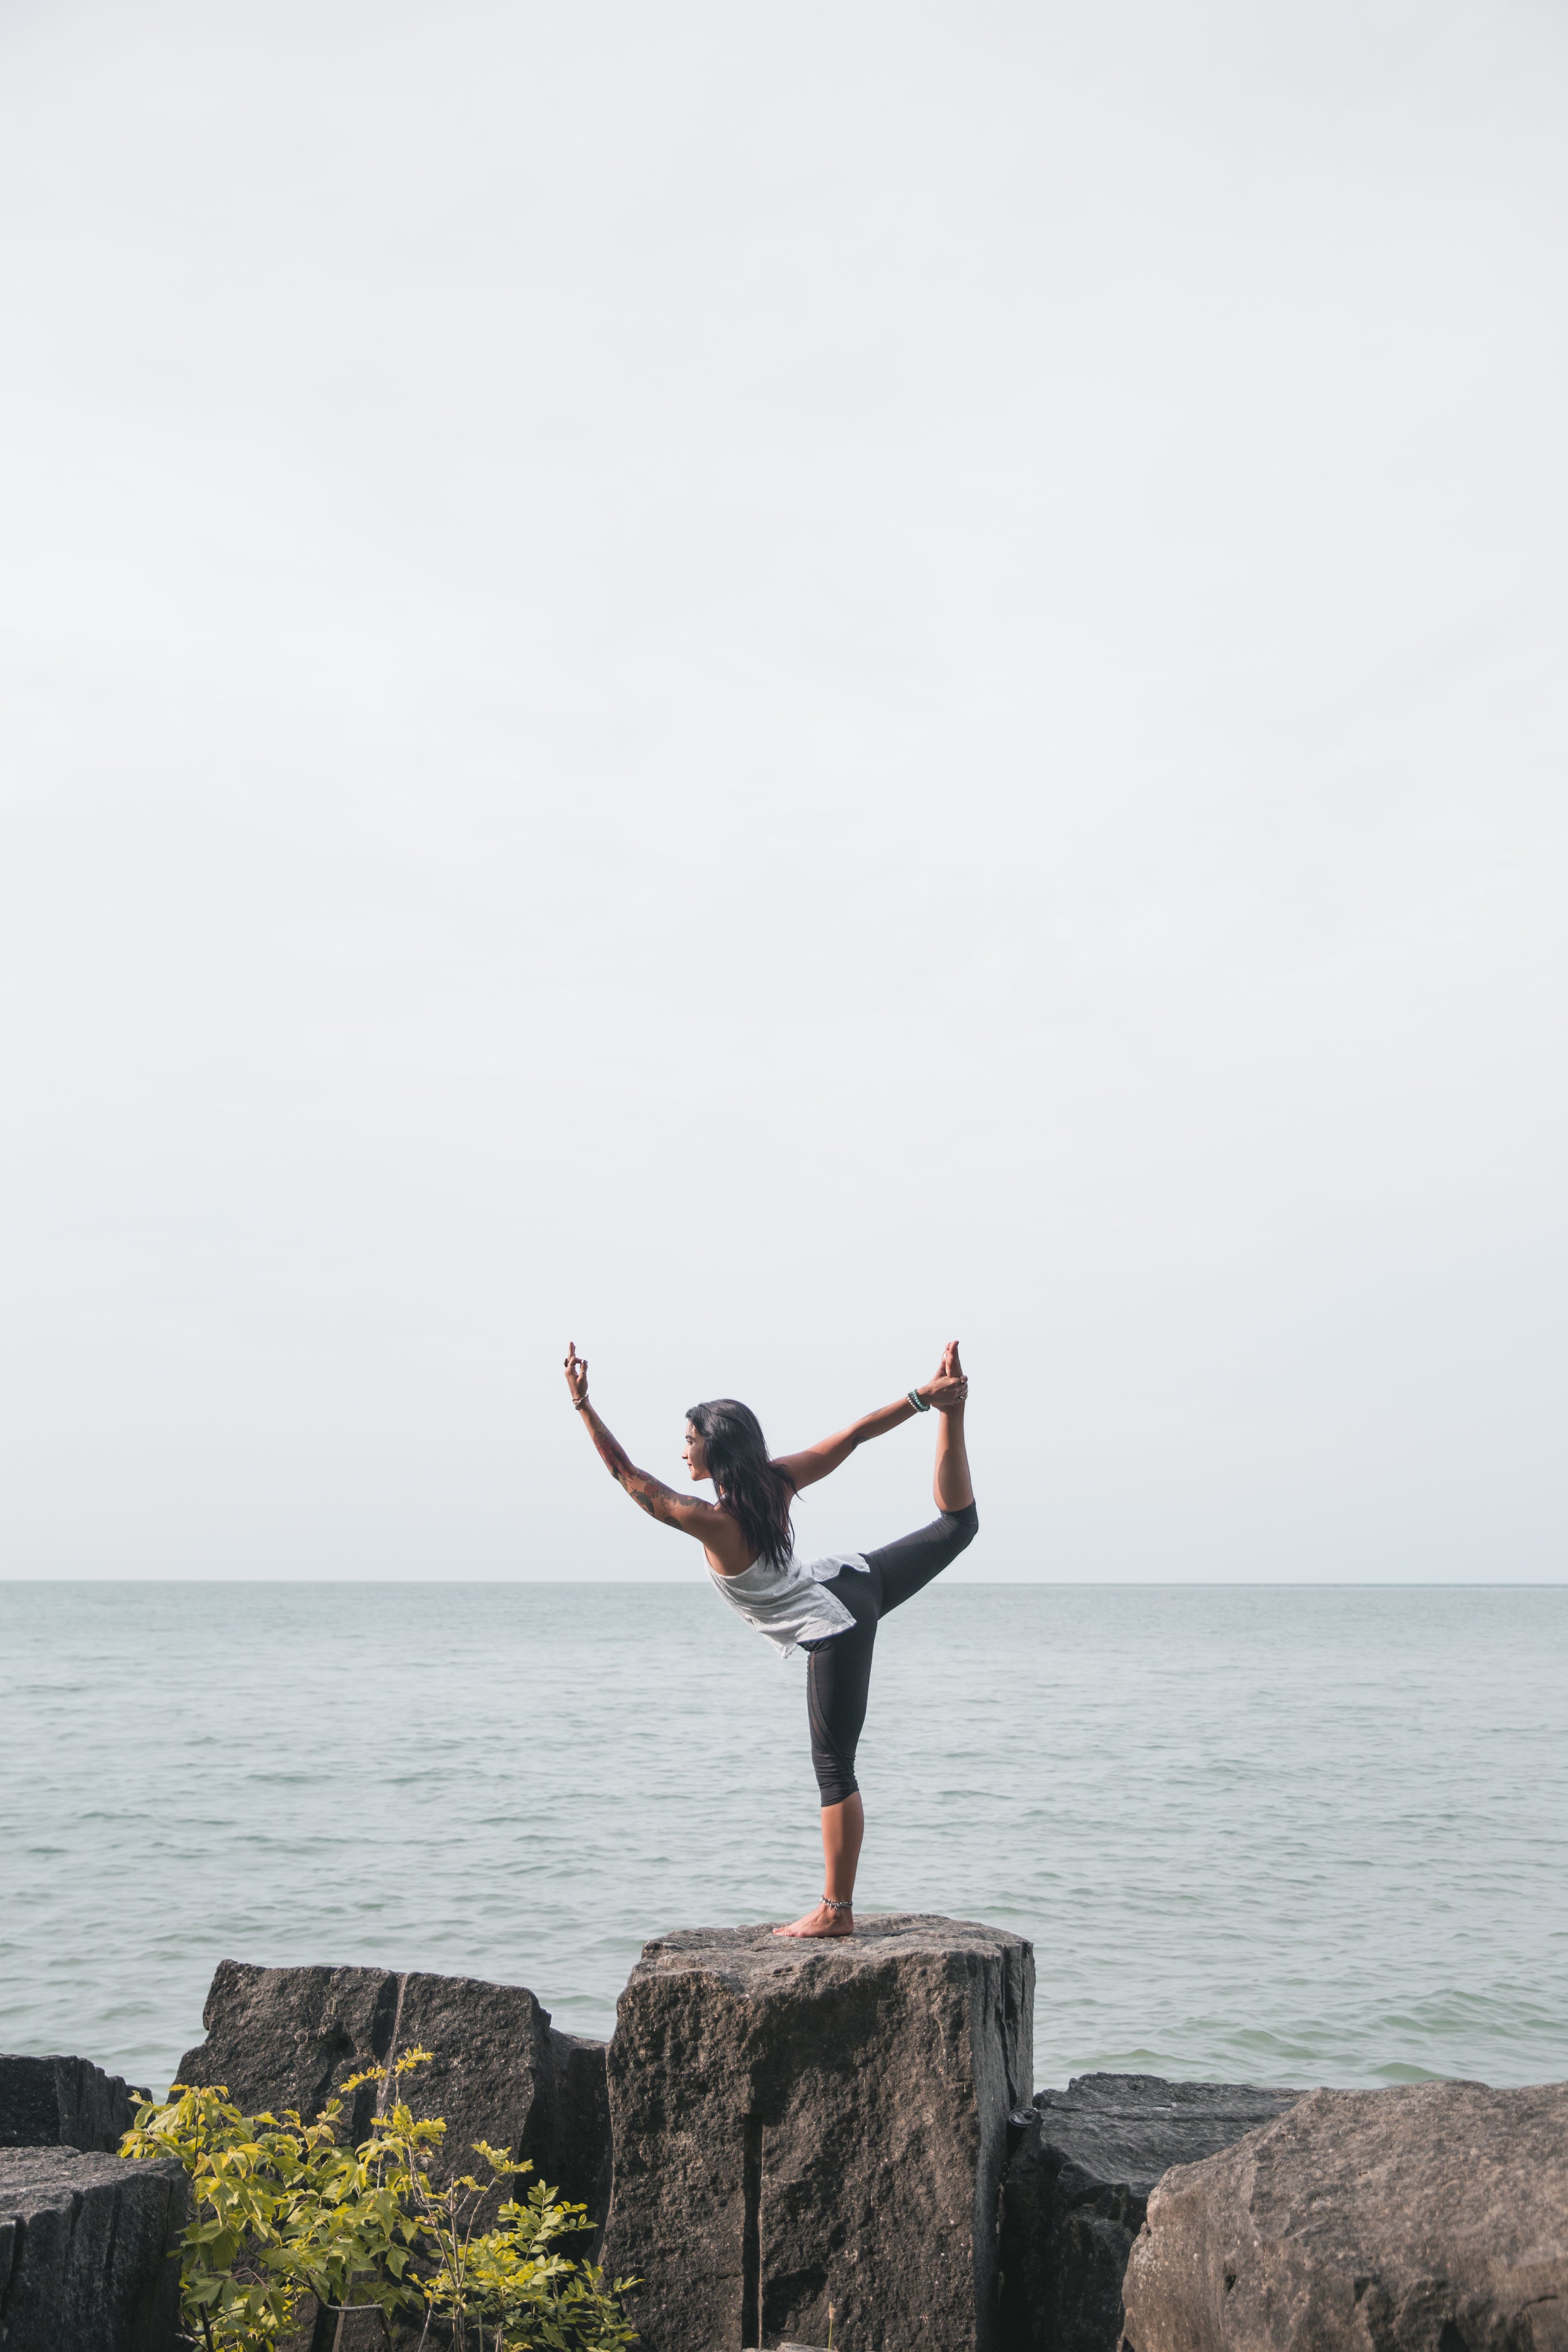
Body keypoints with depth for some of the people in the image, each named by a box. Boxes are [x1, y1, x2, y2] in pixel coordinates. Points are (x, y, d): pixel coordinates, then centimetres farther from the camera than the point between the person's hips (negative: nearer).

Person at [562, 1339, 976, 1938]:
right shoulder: (775, 1480, -5)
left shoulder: (712, 1521, -22)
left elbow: (629, 1476, -20)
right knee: (957, 1525, 27)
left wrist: (583, 1404, -18)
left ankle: (835, 1912, 8)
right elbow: (853, 1434, -4)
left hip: (833, 1631, -6)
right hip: (854, 1580, 6)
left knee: (834, 1766, 1)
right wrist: (925, 1399, 2)